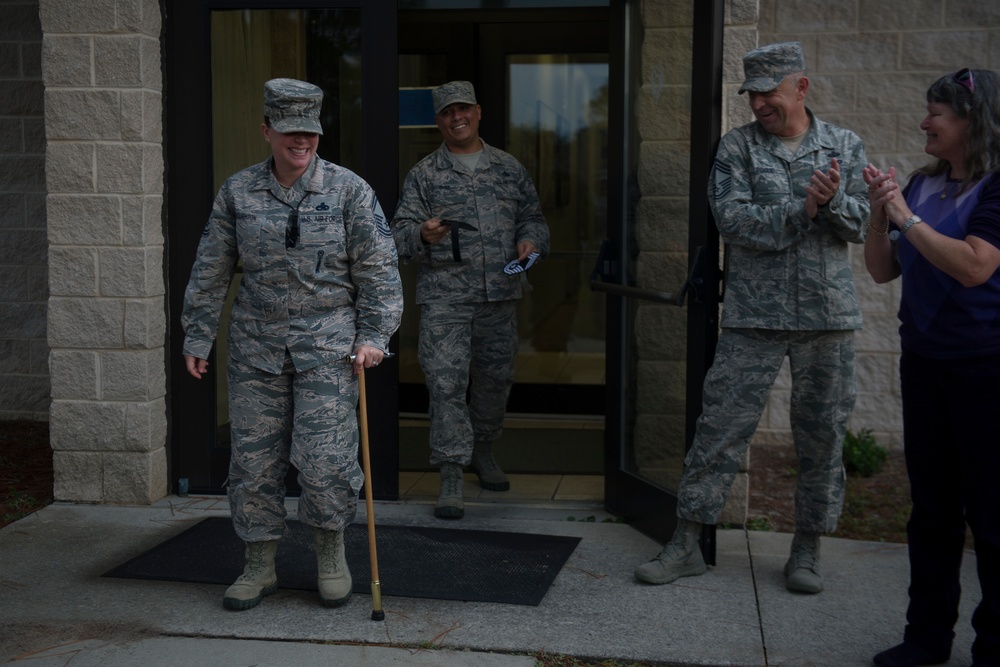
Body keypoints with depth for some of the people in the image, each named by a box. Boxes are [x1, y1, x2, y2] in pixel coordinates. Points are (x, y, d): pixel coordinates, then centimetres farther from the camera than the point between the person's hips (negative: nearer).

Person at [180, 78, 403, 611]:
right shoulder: (238, 191, 5)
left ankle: (331, 553, 16)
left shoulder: (349, 190, -2)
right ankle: (260, 566, 20)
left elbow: (378, 268, -1)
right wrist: (197, 337, 10)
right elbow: (210, 271, 10)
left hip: (328, 341, -3)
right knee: (253, 454, 5)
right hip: (256, 344, 3)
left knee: (323, 454, -8)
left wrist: (373, 336, -7)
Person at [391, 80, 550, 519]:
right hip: (444, 296, -3)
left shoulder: (509, 168, 13)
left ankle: (483, 452, 35)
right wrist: (423, 235, -23)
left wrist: (531, 241, -2)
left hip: (500, 294, 3)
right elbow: (401, 231, -1)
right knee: (446, 382, -10)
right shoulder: (424, 174, 4)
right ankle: (451, 477, -5)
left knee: (495, 379, 13)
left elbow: (532, 217, 19)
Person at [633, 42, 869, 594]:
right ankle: (686, 545, 7)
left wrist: (833, 201, -18)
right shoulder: (737, 146, 3)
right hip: (754, 315, -2)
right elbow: (732, 218, -10)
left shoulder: (845, 146, 8)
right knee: (721, 428, -2)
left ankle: (806, 548, 22)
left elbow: (860, 226, 2)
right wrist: (804, 208, -16)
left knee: (822, 434, 7)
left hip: (828, 314, 2)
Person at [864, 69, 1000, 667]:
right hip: (925, 363, 7)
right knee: (932, 507, 14)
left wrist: (908, 217, -19)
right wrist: (880, 214, -5)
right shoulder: (922, 184, 7)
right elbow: (883, 270, 10)